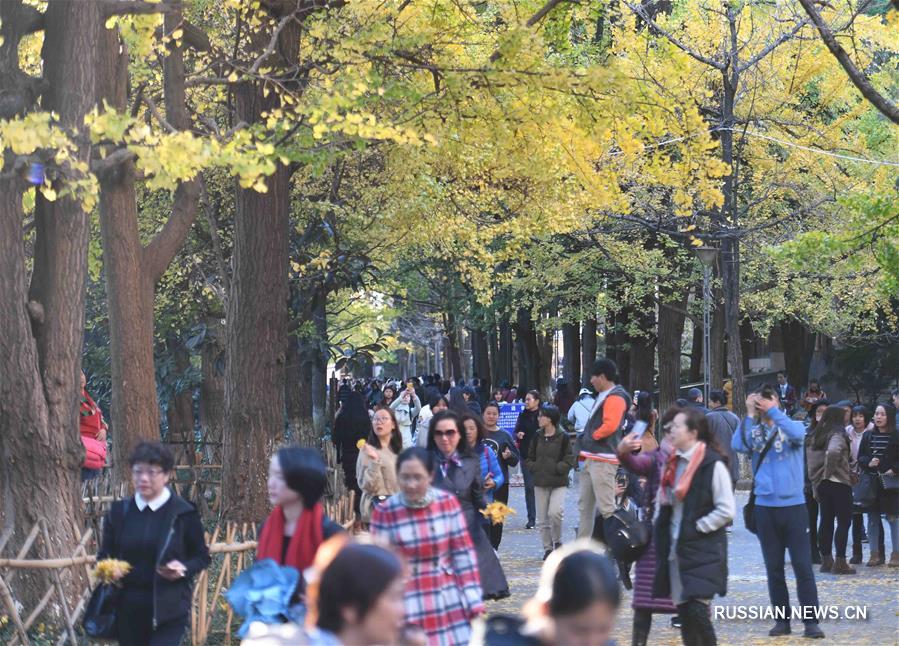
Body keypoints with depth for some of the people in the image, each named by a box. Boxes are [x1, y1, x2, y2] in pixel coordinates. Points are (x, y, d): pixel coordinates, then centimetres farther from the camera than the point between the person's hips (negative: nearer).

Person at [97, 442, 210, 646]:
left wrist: (183, 569, -17)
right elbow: (105, 555, 15)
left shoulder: (183, 513, -3)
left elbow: (201, 557, 4)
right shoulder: (119, 512, 7)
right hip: (128, 608, 4)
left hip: (168, 607, -4)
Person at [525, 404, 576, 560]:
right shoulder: (537, 437, 8)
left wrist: (555, 469, -15)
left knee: (555, 512, -21)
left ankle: (557, 541, 2)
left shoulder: (563, 437, -6)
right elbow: (529, 458, 13)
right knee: (542, 519, 5)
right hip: (540, 483, 5)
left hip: (559, 483, -5)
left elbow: (569, 461, -7)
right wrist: (535, 468, -4)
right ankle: (548, 548, 16)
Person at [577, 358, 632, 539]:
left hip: (603, 460, -11)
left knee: (606, 507, -14)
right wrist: (585, 445, 13)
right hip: (592, 458, 11)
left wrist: (592, 436, -10)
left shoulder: (615, 398, -12)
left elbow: (610, 426, -24)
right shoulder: (602, 396, 20)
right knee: (585, 506, 15)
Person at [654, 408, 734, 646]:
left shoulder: (713, 465, -12)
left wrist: (697, 527, -13)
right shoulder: (674, 463, 11)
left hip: (702, 552, -7)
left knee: (697, 611, -14)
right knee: (683, 611, 9)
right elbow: (663, 501, 23)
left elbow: (727, 510, -15)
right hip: (675, 549, 7)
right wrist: (660, 527, 9)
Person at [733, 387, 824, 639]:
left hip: (793, 505, -2)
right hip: (765, 507, 2)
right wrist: (749, 415, -11)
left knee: (803, 566, -3)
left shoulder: (792, 426, 2)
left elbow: (798, 434, -22)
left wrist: (774, 411, -16)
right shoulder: (754, 431, 5)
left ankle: (811, 621, 0)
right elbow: (738, 445, -15)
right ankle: (782, 619, 16)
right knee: (774, 568, 8)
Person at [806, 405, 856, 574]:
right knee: (844, 522, -2)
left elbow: (810, 458, 10)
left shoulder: (817, 436, 11)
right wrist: (829, 470, -17)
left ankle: (826, 560, 14)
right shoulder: (837, 435, -13)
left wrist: (816, 481, 11)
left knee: (826, 521, 12)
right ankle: (840, 562, -6)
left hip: (821, 484, 7)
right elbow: (833, 452, -32)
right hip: (839, 483, -7)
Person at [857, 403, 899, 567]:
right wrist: (868, 463, -11)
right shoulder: (867, 435, 10)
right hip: (871, 483, 4)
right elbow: (860, 457, 8)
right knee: (872, 518, 5)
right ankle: (875, 554, 11)